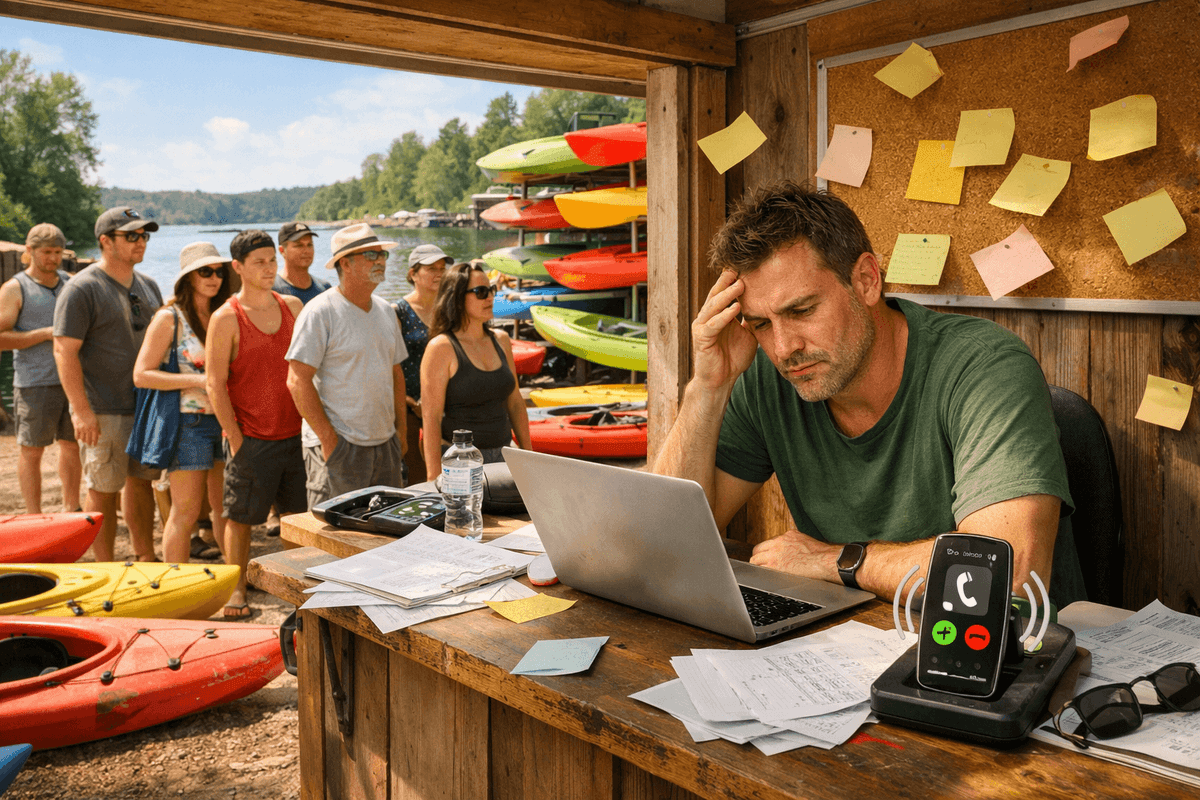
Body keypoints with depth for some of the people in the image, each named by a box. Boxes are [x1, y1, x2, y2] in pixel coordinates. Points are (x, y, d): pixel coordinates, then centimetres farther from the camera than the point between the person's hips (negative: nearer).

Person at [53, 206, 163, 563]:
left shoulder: (148, 286, 12)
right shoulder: (81, 288, -10)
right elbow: (64, 350, -14)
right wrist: (82, 411, -20)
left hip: (147, 406, 7)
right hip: (103, 412, -7)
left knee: (141, 480, 14)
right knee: (103, 490, 1)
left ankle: (146, 558, 26)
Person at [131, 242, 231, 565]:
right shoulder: (169, 318, -5)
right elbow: (142, 375, -10)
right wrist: (199, 381, -18)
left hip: (224, 419, 6)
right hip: (188, 422, -5)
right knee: (186, 512, -1)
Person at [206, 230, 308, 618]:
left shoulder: (292, 306, 8)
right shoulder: (225, 318, -6)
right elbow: (215, 383, -7)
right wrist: (235, 437, -11)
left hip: (295, 433, 5)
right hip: (251, 438, -4)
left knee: (301, 513, 10)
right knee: (241, 517, 5)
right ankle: (236, 591, 19)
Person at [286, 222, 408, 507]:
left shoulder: (385, 310, 13)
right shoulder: (320, 312, -10)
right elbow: (297, 380, -15)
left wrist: (401, 430, 13)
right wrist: (328, 438, -17)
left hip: (385, 444, 7)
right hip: (339, 449, -7)